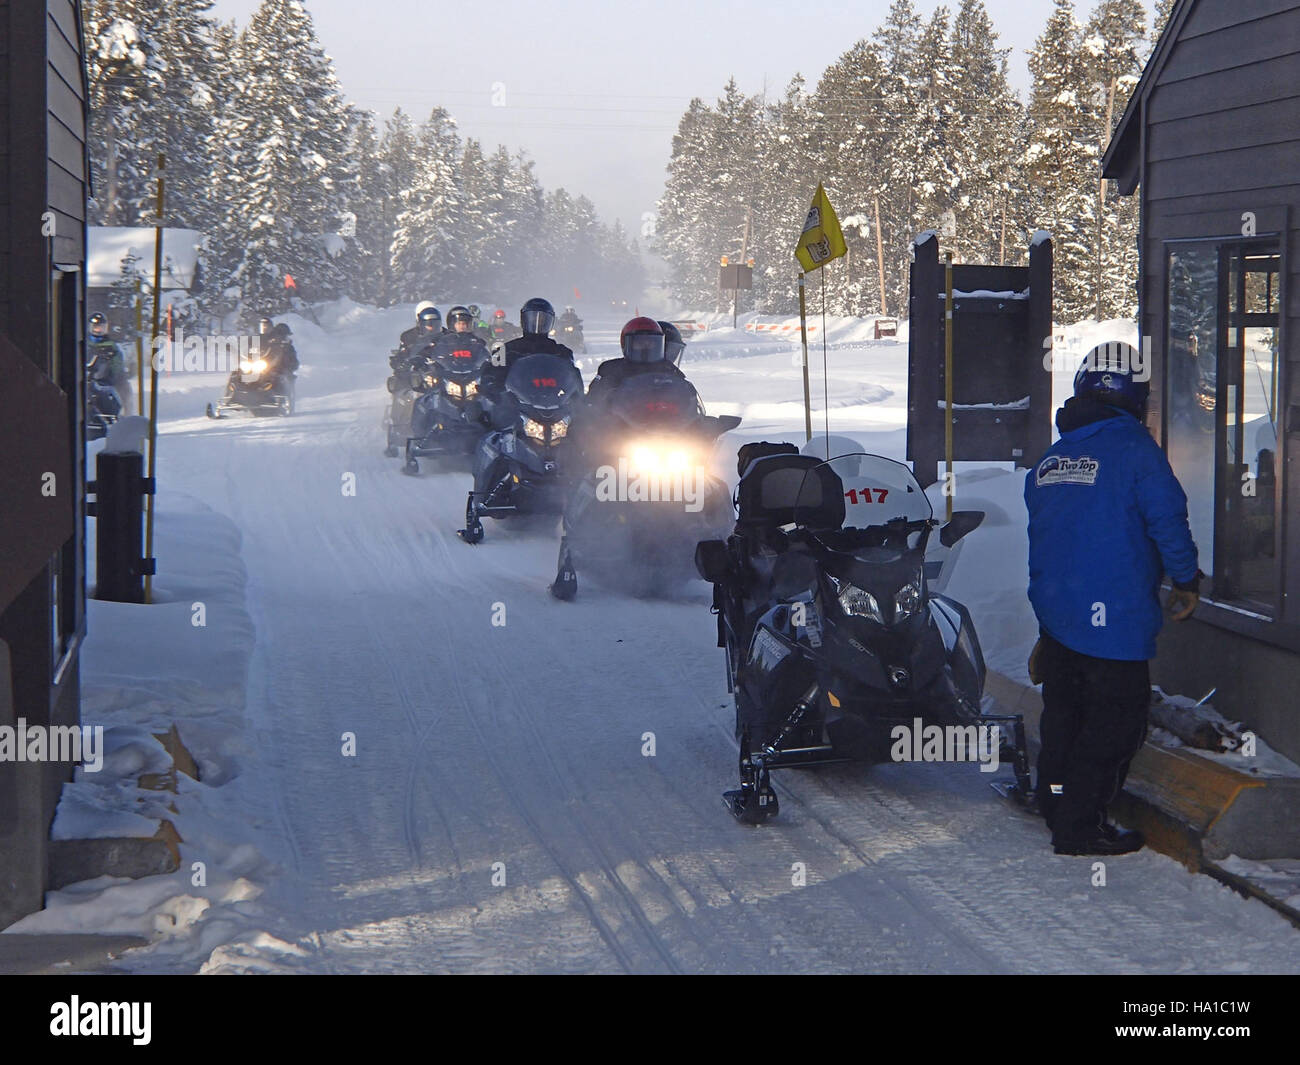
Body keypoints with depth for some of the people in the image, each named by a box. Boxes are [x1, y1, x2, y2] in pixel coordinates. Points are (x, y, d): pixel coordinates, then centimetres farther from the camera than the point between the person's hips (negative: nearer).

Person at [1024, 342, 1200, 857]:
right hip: (1113, 616, -7)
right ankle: (1078, 826, -1)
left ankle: (1055, 804, 29)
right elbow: (1168, 520, -13)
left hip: (1054, 611, 7)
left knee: (1063, 711, 19)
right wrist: (1187, 582, 5)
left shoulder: (1049, 458, 11)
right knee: (1115, 719, -1)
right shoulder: (1134, 449, -12)